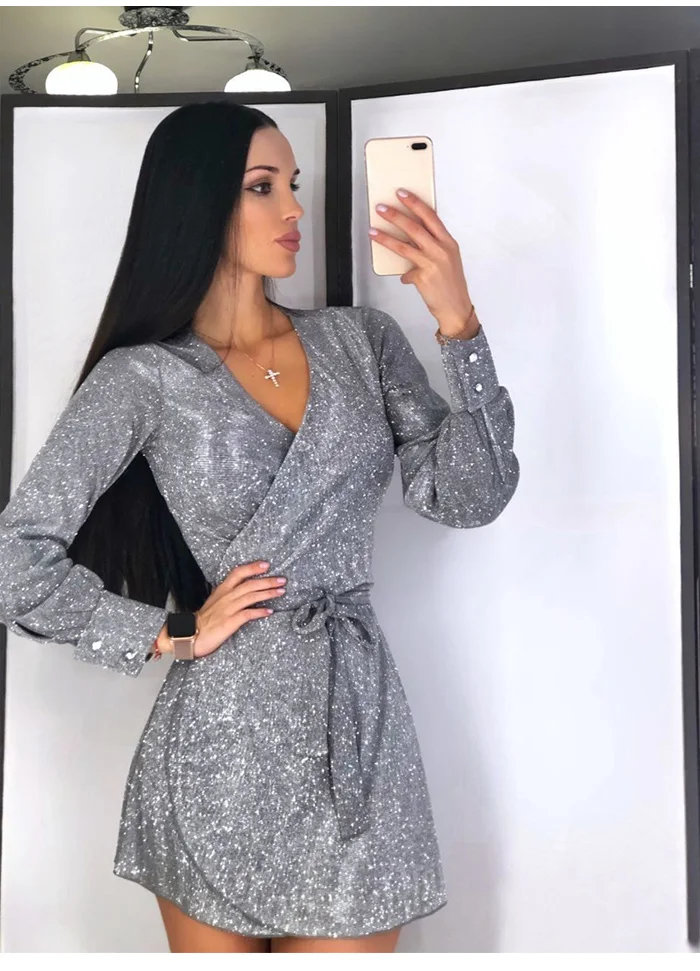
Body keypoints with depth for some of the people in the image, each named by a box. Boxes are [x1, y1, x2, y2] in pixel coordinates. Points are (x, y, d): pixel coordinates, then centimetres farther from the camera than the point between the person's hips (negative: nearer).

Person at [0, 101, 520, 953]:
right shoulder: (143, 377, -5)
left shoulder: (361, 340, 6)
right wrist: (174, 635, -6)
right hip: (223, 741, -2)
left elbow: (466, 498, -4)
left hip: (359, 727, 3)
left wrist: (458, 325, -12)